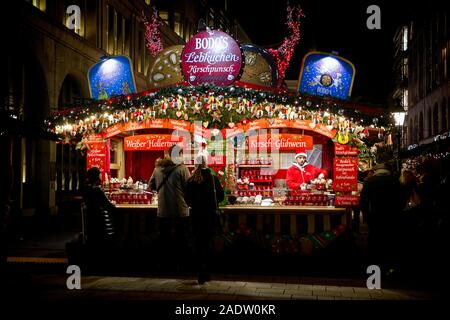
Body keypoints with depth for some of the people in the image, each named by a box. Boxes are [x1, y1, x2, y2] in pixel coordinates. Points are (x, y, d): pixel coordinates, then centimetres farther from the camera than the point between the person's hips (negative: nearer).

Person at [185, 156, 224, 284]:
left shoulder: (191, 181, -6)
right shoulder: (214, 178, -5)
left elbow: (187, 199, -1)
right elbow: (221, 196, 0)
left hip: (196, 215, 0)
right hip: (211, 215, 0)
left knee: (199, 243, 8)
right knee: (208, 243, 10)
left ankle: (202, 275, 9)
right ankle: (206, 273, 10)